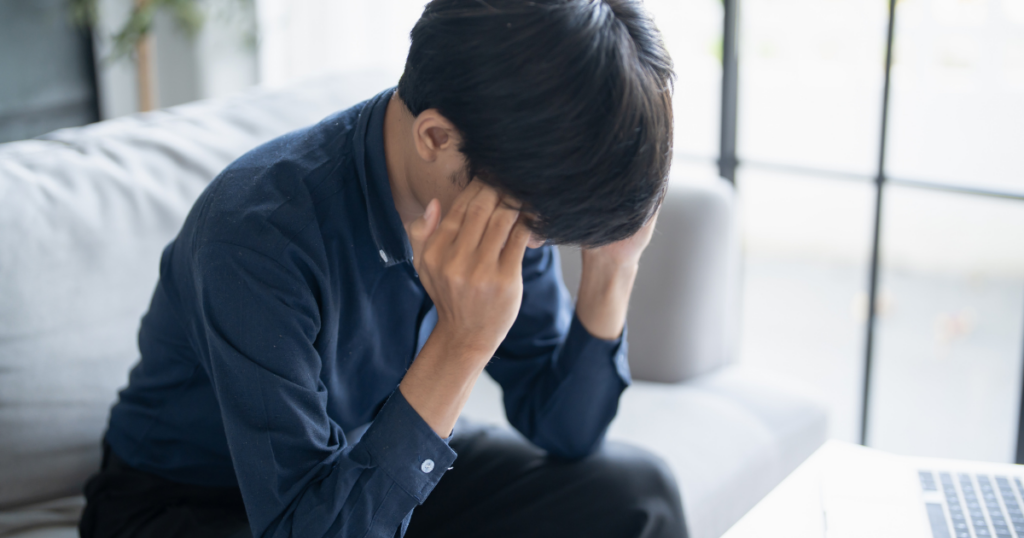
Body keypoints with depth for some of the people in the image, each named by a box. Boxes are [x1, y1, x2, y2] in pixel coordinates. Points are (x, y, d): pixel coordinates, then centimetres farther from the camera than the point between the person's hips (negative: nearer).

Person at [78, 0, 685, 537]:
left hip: (376, 461, 7)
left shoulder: (502, 206, -12)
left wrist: (612, 267, -21)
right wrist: (462, 343, -41)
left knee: (634, 489, -9)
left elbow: (561, 431, -5)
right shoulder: (262, 237, -33)